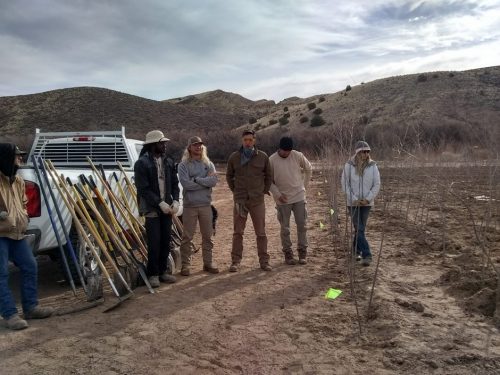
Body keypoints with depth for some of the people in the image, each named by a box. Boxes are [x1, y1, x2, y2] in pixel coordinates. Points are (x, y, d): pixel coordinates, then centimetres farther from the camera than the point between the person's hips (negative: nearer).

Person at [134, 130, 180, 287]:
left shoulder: (168, 162, 10)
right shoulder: (142, 163, -9)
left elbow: (174, 184, 12)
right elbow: (143, 189, -15)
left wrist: (175, 201, -4)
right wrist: (160, 203, -19)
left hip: (167, 208, 6)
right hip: (151, 208, -6)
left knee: (166, 241, 9)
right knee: (154, 243, -3)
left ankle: (162, 271, 22)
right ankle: (153, 274, 10)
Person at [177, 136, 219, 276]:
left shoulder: (208, 164, 8)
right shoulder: (183, 165, -2)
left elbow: (214, 180, -9)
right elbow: (186, 183, -17)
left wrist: (196, 179, -16)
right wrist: (206, 182, -12)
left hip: (206, 204, 3)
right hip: (190, 205, -3)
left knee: (207, 236, 11)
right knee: (187, 237, 3)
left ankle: (208, 263, 23)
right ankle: (185, 264, 13)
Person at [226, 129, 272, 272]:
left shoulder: (263, 157, 2)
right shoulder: (234, 157, 3)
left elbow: (268, 175, 13)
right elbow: (229, 176, 16)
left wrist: (264, 190, 7)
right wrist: (234, 190, 9)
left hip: (257, 200, 0)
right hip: (240, 200, 0)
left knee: (261, 232, 5)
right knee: (237, 232, 4)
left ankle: (264, 261, 13)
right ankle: (235, 261, 11)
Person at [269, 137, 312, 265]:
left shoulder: (298, 156, -4)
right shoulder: (272, 160, -9)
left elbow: (308, 169, 13)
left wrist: (304, 185, 9)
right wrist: (278, 194, -12)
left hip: (299, 196, 1)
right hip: (283, 199, -1)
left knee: (302, 225, 4)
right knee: (285, 228, 5)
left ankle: (302, 253, 15)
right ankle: (288, 254, 16)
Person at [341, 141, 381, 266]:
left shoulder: (372, 166, -3)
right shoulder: (349, 166, -7)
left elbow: (377, 185, -1)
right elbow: (345, 185, -5)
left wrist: (367, 199, -11)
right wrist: (354, 199, -12)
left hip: (366, 203, 2)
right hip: (353, 203, -2)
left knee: (360, 228, 12)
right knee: (359, 229, -7)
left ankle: (356, 250, 31)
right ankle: (366, 255, -6)